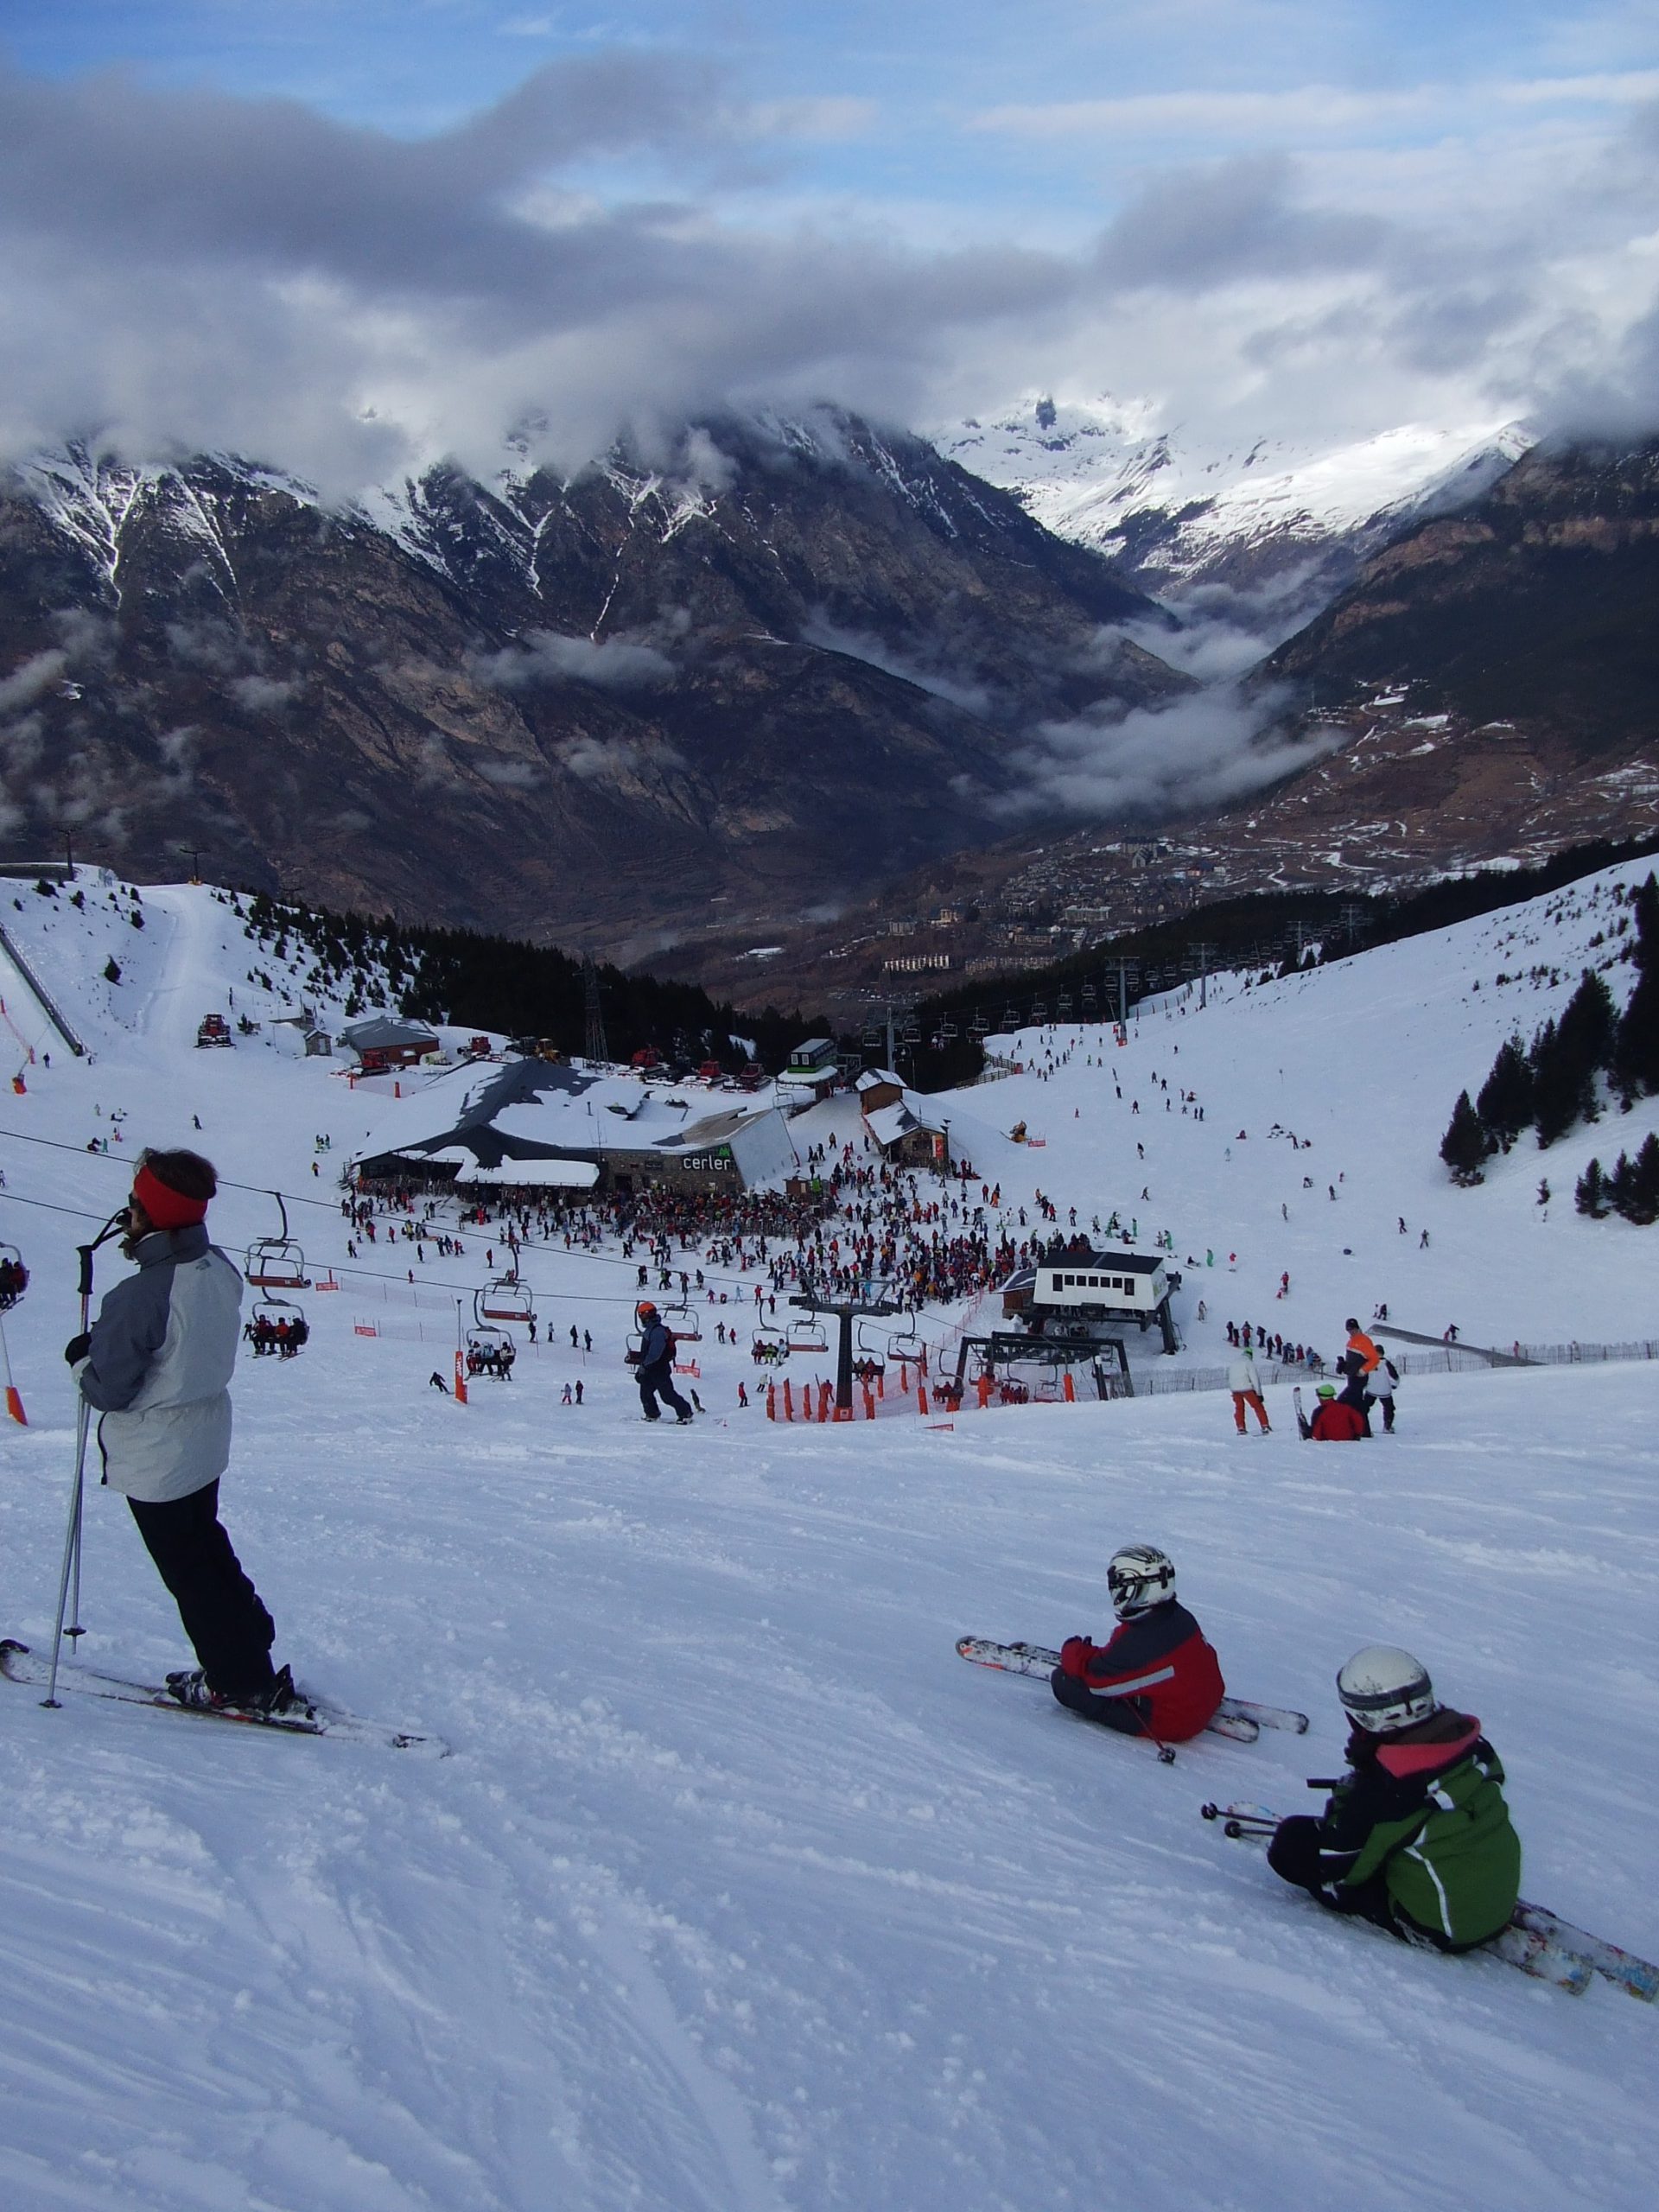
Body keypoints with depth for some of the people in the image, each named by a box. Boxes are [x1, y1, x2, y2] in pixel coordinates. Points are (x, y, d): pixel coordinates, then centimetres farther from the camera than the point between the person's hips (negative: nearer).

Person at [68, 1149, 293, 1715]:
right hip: (207, 1443, 7)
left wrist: (82, 1357, -2)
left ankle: (243, 1684, 20)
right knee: (209, 1551, 25)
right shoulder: (221, 1269, -8)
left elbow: (108, 1392, -20)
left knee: (188, 1572, 10)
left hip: (154, 1460, -7)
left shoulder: (137, 1297, -30)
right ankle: (251, 1648, 34)